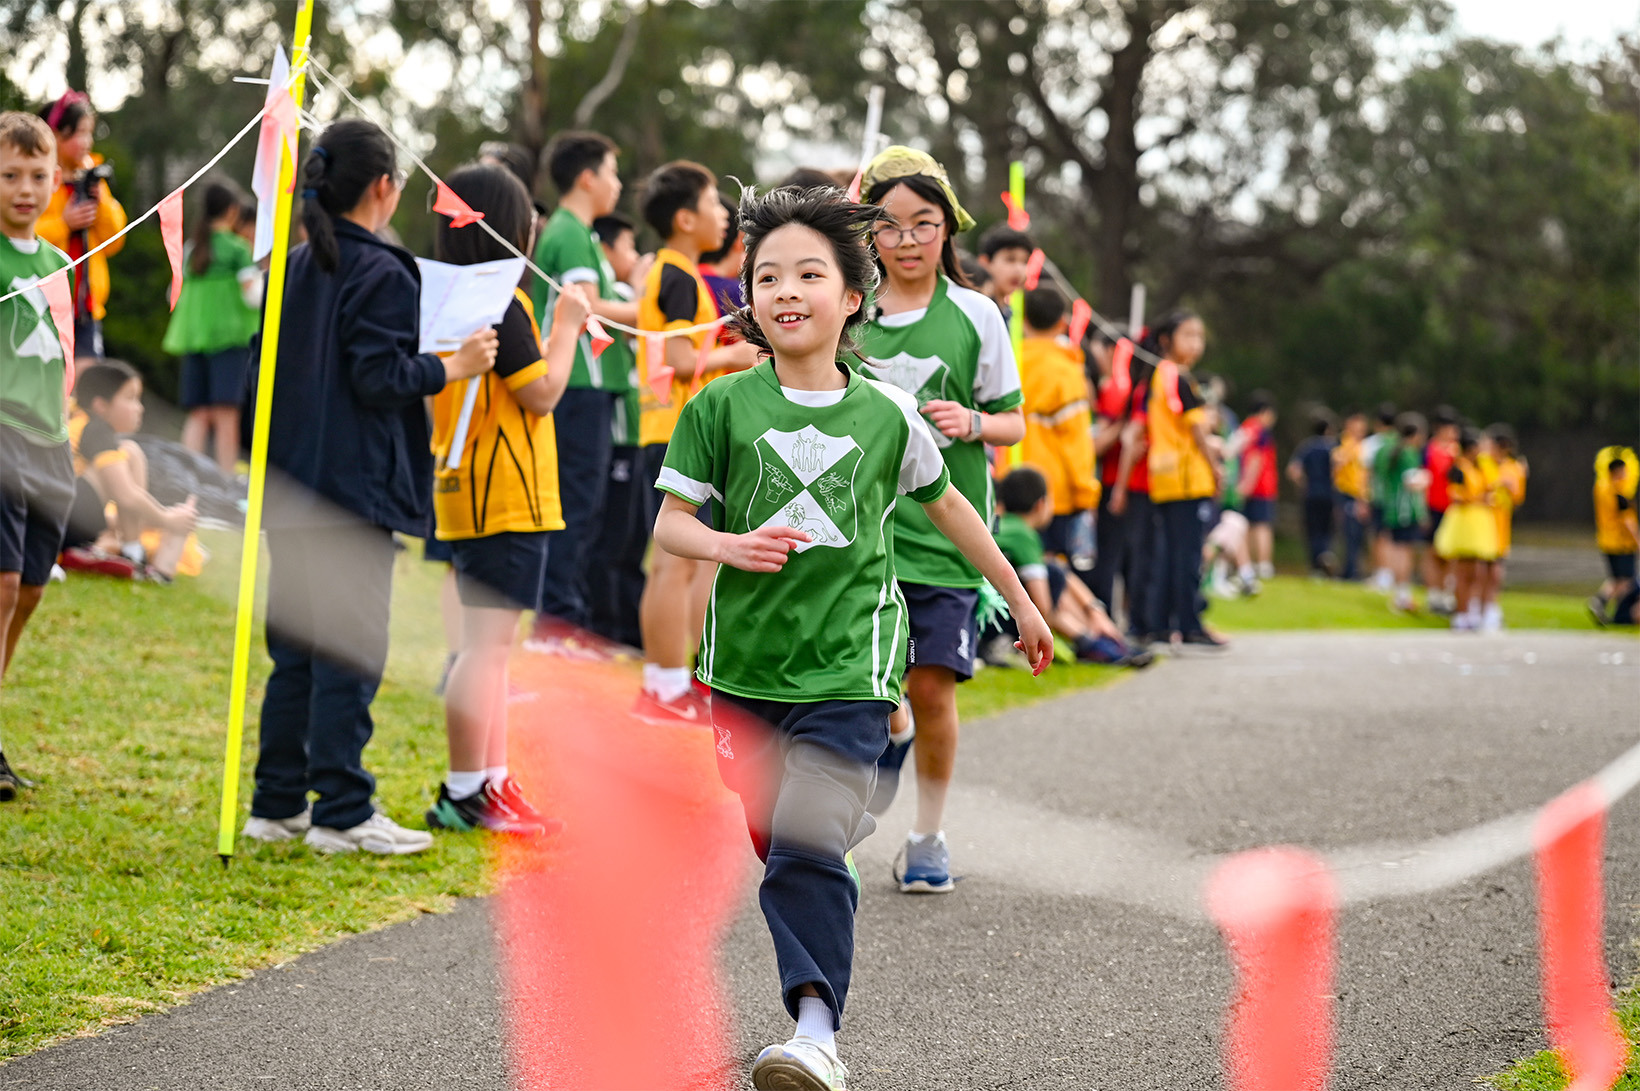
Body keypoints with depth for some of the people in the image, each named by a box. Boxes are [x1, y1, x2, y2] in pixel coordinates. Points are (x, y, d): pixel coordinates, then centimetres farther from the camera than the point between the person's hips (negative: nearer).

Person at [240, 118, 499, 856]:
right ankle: (341, 813, -2)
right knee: (350, 651, -4)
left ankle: (277, 803, 16)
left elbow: (260, 374, 16)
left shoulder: (291, 271, 12)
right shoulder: (381, 275, -11)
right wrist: (453, 366, -6)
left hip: (291, 490, 8)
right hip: (355, 491, -8)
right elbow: (378, 377, -17)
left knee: (294, 651, 13)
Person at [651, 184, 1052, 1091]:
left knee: (808, 850, -17)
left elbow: (946, 505, 18)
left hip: (847, 667, -2)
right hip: (745, 664, 2)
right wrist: (731, 546, -21)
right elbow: (670, 522, 0)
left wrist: (1019, 600, 26)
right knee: (773, 843, 12)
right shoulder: (721, 408, -1)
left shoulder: (886, 414, 2)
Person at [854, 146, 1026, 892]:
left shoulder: (974, 315, 1)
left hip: (943, 526, -1)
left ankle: (928, 836, 14)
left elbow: (1013, 422, 5)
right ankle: (891, 734, 33)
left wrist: (973, 423, -15)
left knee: (932, 686, -4)